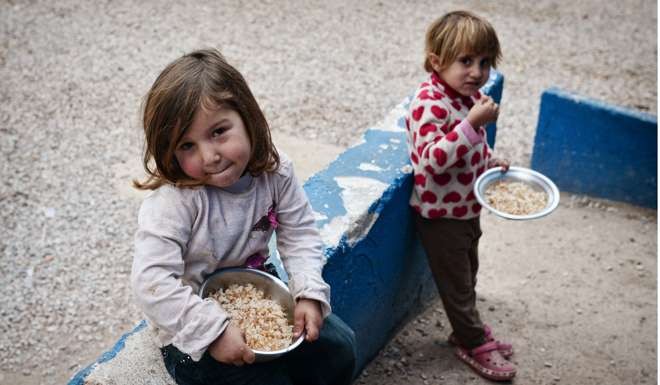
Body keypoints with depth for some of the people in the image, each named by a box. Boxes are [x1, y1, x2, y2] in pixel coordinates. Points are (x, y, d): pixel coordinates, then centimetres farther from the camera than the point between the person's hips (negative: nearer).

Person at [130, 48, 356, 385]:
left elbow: (300, 235, -6)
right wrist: (215, 331, -35)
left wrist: (309, 293, -21)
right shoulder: (173, 201, -29)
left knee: (339, 345, 2)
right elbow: (151, 283, -34)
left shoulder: (274, 171, -14)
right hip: (192, 332, -5)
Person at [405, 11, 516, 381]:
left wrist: (490, 159, 2)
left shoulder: (473, 97, 1)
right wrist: (473, 124, -39)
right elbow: (433, 159, -35)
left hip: (468, 208, 8)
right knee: (456, 282, 8)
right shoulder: (430, 102, -26)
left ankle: (469, 329, 42)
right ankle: (474, 343, 25)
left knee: (467, 276, 24)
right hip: (441, 214, -8)